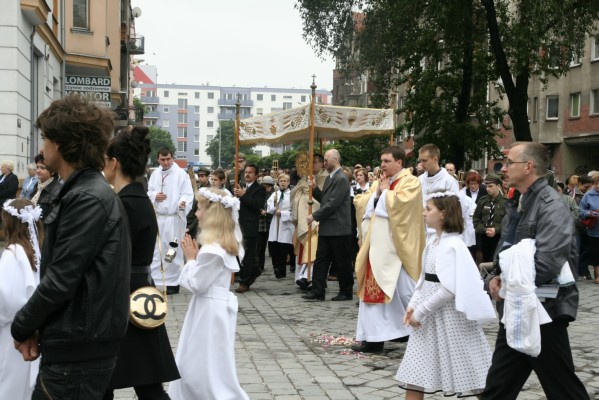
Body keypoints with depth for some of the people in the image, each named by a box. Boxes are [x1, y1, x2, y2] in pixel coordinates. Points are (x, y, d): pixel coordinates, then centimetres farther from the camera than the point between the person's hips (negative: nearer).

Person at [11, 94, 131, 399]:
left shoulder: (87, 200, -19)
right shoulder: (83, 191, 13)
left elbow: (60, 281, -22)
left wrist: (22, 327, -6)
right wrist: (36, 328, 5)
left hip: (78, 351, -9)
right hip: (76, 345, 9)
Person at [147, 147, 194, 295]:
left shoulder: (181, 173, -7)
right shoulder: (155, 174, 10)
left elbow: (188, 194, -12)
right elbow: (149, 192, 15)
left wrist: (183, 203, -33)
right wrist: (154, 196, -8)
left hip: (174, 217, -5)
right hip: (157, 216, 5)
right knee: (154, 248, 11)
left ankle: (173, 282, 9)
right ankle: (151, 279, 22)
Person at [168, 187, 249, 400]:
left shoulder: (213, 250, -23)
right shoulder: (224, 244, 8)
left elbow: (196, 284, -18)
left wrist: (190, 259, -7)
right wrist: (195, 257, 4)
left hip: (210, 311, -10)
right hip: (210, 308, 10)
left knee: (211, 371, -1)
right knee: (190, 366, 18)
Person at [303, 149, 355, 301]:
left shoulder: (341, 179, -15)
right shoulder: (330, 178, 15)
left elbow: (333, 203, -20)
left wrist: (315, 216, -14)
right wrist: (314, 188, 3)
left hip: (338, 229, -9)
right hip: (326, 228, 9)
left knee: (341, 262, 3)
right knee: (321, 260, 6)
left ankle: (346, 292, 14)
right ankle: (318, 291, 8)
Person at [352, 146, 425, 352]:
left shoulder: (410, 182, -5)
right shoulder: (379, 182, 17)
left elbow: (401, 201, -22)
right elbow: (359, 202, 13)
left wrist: (385, 192, -7)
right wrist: (375, 193, -2)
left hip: (397, 246, -7)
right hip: (377, 244, 7)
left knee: (403, 290, -3)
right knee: (373, 289, 5)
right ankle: (373, 336, 9)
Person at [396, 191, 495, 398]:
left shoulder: (453, 245, -18)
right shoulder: (432, 241, 8)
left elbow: (449, 288, -23)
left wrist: (421, 311, -18)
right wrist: (413, 305, 1)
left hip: (449, 315, -8)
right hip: (429, 315, 8)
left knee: (468, 372, 4)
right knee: (415, 371, 9)